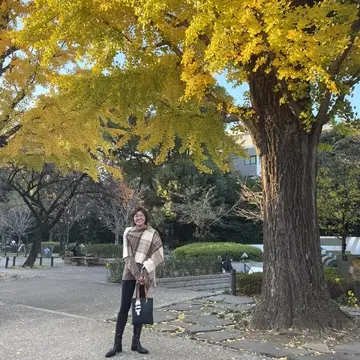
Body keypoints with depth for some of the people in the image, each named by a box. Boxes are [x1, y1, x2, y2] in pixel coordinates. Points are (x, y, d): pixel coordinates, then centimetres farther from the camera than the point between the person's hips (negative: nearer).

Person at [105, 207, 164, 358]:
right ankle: (117, 343, 6)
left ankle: (136, 341, 17)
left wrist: (144, 272, -15)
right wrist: (136, 274, -14)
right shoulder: (128, 232, 6)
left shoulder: (152, 233, 1)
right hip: (129, 273, 0)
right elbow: (127, 255, -3)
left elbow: (158, 255, -6)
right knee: (124, 308, -1)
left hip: (145, 274, 0)